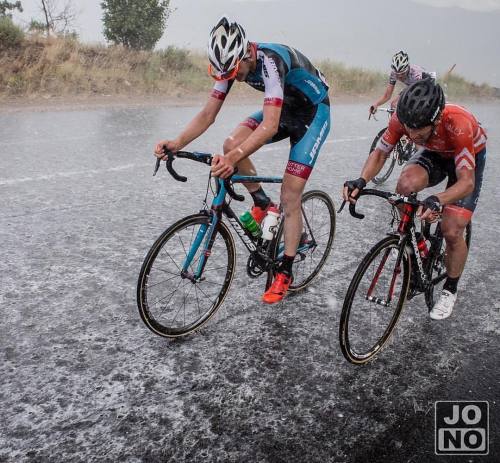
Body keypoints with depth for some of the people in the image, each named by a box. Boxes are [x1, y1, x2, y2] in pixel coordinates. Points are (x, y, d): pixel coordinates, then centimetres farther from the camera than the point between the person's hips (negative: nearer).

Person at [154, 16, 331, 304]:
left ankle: (285, 273, 2)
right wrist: (178, 143, -30)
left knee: (290, 198, -11)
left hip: (313, 112, -7)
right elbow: (208, 114, -14)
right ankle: (262, 204, 7)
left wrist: (235, 158, -59)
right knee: (232, 144, -17)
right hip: (284, 109, 7)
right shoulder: (233, 64, -14)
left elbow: (270, 126, -46)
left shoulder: (270, 61, -35)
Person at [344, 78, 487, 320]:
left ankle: (450, 290, 12)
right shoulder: (402, 119, -30)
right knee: (405, 185, -32)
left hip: (469, 157, -3)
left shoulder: (458, 124, -42)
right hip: (435, 154, 3)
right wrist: (361, 180, -38)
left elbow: (466, 181, -42)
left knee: (452, 231, -14)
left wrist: (437, 200, -62)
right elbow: (380, 153, -18)